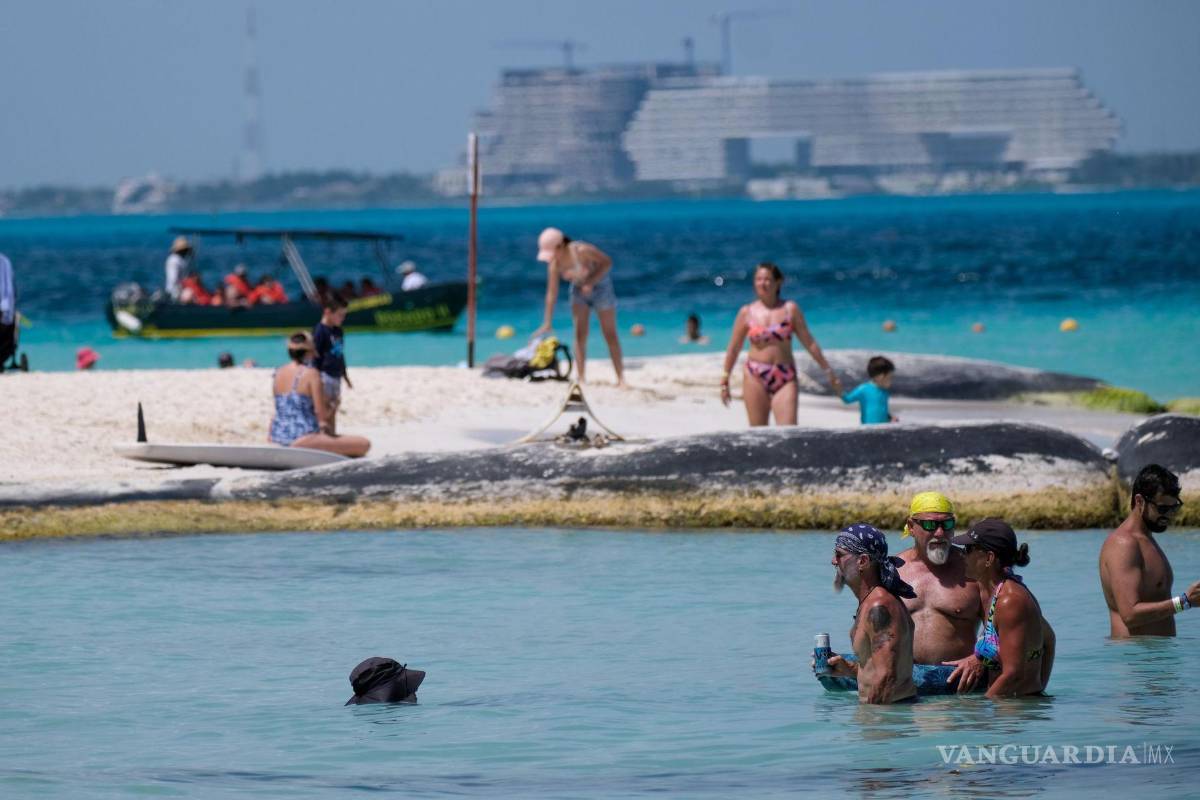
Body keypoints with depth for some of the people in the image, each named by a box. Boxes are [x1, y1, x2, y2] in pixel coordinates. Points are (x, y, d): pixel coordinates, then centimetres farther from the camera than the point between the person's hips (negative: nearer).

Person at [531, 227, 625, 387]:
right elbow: (552, 294, -11)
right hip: (579, 289, 4)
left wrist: (591, 282, -31)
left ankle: (621, 379, 1)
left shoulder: (581, 251, -32)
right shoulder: (554, 265, -16)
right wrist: (547, 323, -12)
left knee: (610, 334, -3)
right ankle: (580, 378, -4)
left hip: (600, 285, -4)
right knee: (580, 334, -5)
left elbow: (607, 262, -23)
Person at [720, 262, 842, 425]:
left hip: (785, 378, -1)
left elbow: (809, 343, 8)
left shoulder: (790, 309, 4)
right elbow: (733, 349, 10)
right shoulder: (747, 312, 5)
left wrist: (828, 371, 8)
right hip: (756, 378, 1)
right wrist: (725, 380, 11)